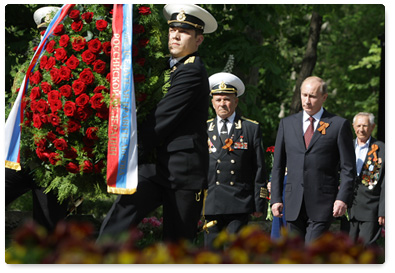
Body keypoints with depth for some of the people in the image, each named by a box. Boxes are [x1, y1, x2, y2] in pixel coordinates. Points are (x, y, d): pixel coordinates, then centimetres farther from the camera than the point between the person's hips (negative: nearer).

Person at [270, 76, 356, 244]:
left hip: (322, 205, -4)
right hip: (293, 204, 4)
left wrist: (343, 198, -11)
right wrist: (276, 198, 6)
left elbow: (348, 168, 0)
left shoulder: (339, 125, 2)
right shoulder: (287, 124, 12)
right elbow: (278, 166, 14)